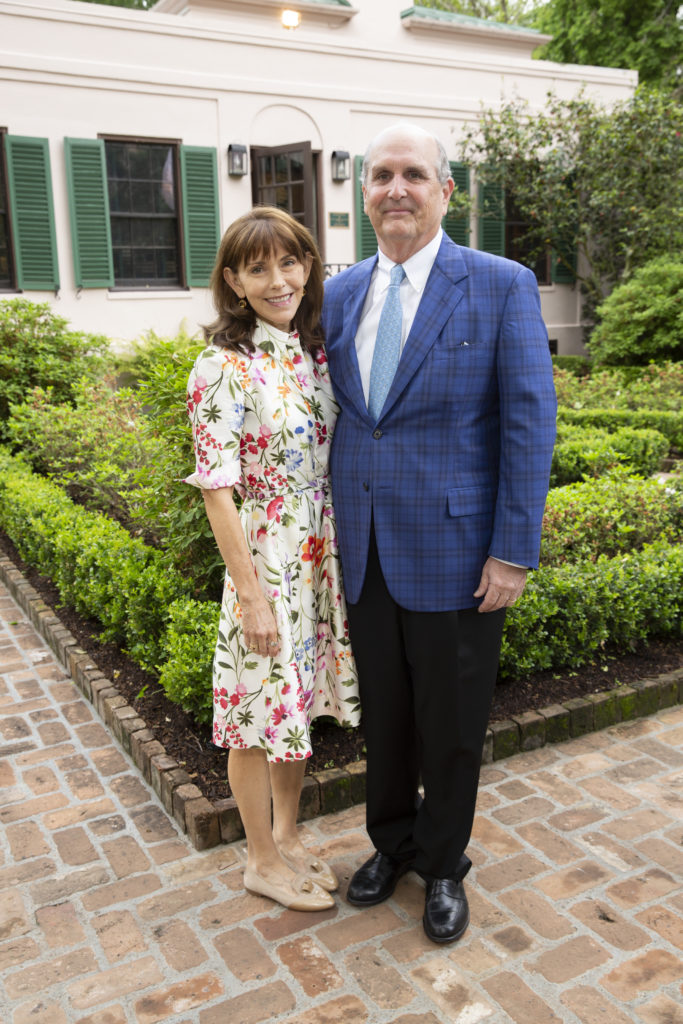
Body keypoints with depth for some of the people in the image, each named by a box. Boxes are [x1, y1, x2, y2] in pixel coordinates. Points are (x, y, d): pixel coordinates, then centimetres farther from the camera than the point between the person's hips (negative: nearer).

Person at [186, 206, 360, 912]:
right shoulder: (223, 366, -14)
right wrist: (251, 594, -16)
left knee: (300, 702, 19)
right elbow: (217, 489, -15)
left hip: (323, 557, 7)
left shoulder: (316, 352, 6)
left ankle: (286, 835, 39)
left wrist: (344, 555, 10)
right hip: (267, 558, -6)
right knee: (261, 715, 8)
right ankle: (262, 861, 30)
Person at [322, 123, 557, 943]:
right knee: (383, 713, 18)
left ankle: (443, 864, 37)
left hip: (455, 552, -3)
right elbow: (331, 419, 11)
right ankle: (391, 843, 43)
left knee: (451, 721, 12)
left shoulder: (502, 285, -7)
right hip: (365, 556, 4)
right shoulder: (340, 295, 6)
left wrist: (514, 552, -13)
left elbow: (530, 422, -9)